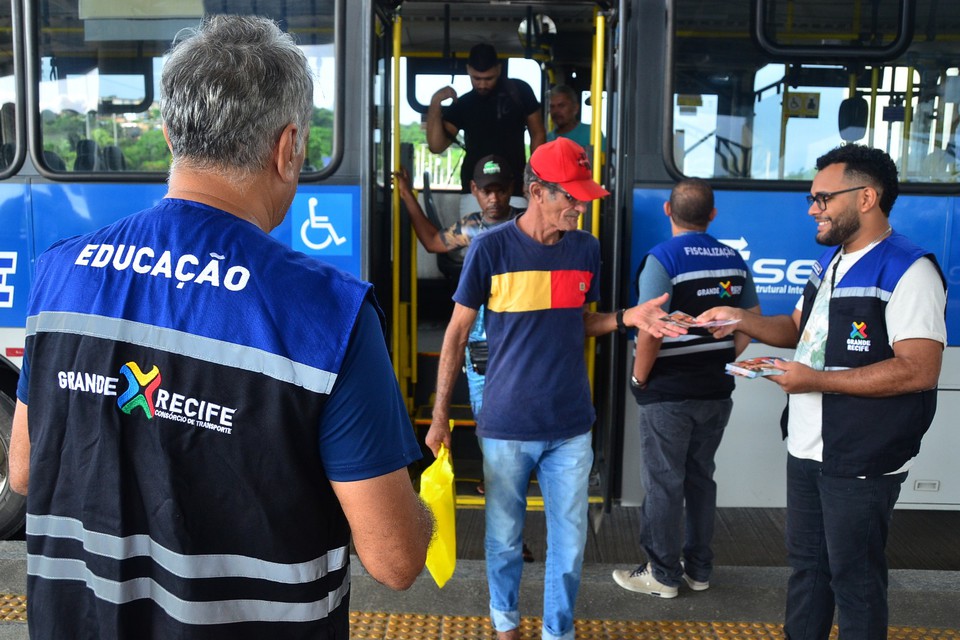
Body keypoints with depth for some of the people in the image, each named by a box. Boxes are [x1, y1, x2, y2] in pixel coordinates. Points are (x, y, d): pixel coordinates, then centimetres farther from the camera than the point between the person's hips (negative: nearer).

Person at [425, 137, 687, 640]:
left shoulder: (587, 248, 2)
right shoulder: (492, 247, -10)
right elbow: (457, 333, -4)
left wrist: (626, 318, -6)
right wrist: (439, 417, -4)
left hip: (571, 425, 3)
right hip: (506, 425, -3)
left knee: (569, 541, 11)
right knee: (504, 539, 13)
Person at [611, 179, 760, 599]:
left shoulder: (663, 258, -15)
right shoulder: (734, 260, 5)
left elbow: (651, 330, -22)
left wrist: (639, 379, -9)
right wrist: (722, 363, 14)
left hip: (668, 392, -6)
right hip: (715, 390, 6)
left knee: (663, 483, 5)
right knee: (700, 477, 17)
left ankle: (663, 574, 16)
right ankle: (698, 568, 27)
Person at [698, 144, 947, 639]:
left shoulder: (908, 271, -17)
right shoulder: (829, 261, 12)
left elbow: (919, 370, -25)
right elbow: (799, 328, 22)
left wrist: (818, 381, -24)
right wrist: (742, 320, 4)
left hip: (861, 463, -8)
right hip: (806, 450, 9)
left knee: (853, 579, 6)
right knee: (805, 563, 20)